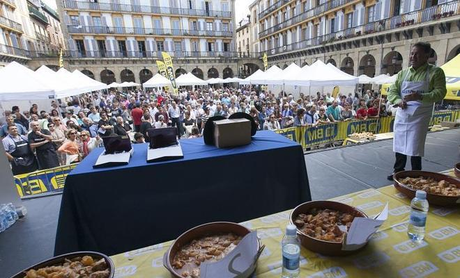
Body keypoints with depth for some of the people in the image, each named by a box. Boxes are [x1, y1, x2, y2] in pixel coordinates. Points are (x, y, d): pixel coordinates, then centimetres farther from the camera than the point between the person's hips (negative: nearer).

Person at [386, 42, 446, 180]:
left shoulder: (435, 72, -2)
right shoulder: (402, 73, 10)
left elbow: (440, 92, -8)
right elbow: (392, 92, 8)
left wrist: (420, 97, -25)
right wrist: (398, 101, -13)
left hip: (419, 117, -4)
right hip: (401, 115, 4)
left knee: (415, 148, -4)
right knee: (399, 145, 10)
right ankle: (398, 172, 25)